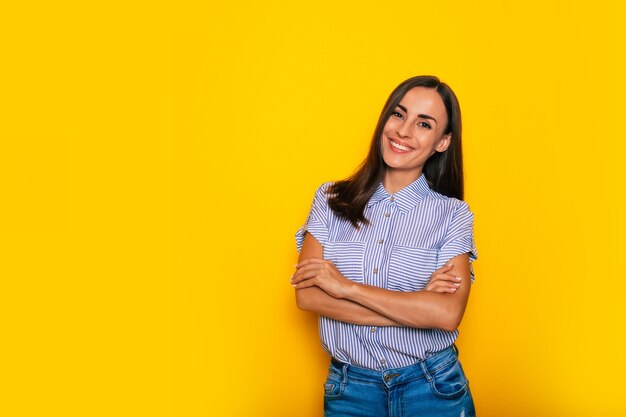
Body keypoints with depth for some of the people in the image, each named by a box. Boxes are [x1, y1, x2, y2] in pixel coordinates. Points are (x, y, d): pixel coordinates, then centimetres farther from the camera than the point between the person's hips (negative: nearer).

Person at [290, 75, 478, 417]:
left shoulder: (453, 214, -5)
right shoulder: (331, 199, -2)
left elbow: (448, 314, -18)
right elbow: (307, 295, -12)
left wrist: (346, 286, -18)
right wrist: (416, 306, -16)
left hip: (432, 388, -1)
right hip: (349, 388, 1)